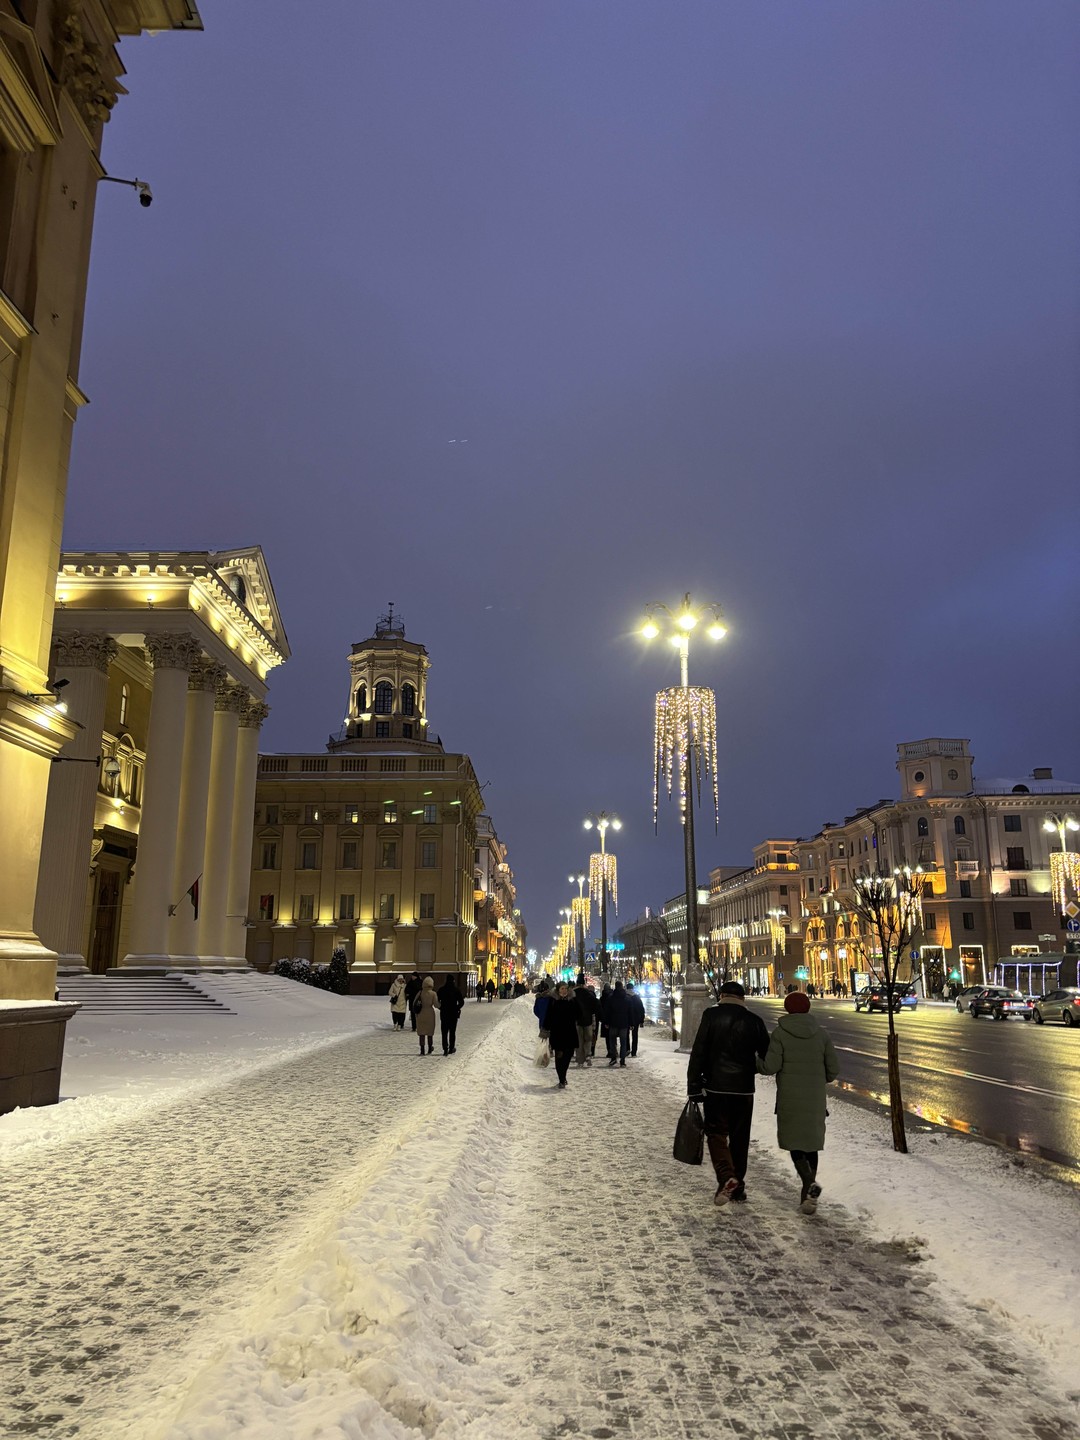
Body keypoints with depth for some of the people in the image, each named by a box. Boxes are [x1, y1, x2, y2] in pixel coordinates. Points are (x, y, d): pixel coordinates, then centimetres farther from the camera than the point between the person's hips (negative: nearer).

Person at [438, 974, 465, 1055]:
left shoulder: (441, 989, -2)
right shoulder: (456, 990, -6)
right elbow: (461, 1002, -7)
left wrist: (441, 1008, 9)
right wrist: (457, 1009, 7)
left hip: (444, 1013, 1)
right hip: (453, 1013, -1)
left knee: (444, 1032, 6)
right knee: (452, 1031, 10)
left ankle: (445, 1048, -3)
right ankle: (451, 1048, 11)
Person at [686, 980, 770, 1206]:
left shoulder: (711, 1015, -4)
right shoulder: (754, 1020, 2)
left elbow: (698, 1052, -8)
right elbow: (768, 1056, 9)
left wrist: (694, 1086, -5)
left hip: (715, 1086, -2)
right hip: (744, 1088, 3)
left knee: (716, 1132, 2)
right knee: (740, 1137, 14)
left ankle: (726, 1178, -19)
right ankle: (738, 1186, 20)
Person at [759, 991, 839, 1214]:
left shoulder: (780, 1033, -6)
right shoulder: (820, 1033, 3)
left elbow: (771, 1066, -13)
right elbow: (833, 1069, 3)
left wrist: (758, 1064, 8)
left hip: (789, 1097, -3)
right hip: (816, 1098, 3)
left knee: (793, 1142, 4)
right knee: (810, 1143, 14)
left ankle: (810, 1183, -20)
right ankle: (806, 1196, 15)